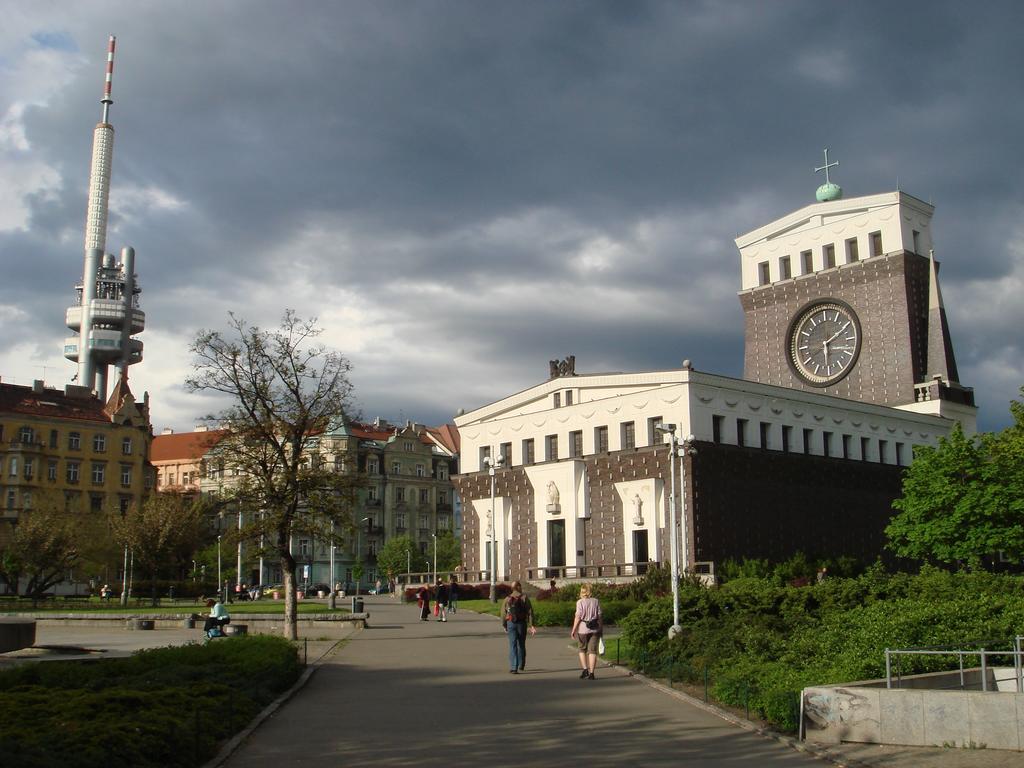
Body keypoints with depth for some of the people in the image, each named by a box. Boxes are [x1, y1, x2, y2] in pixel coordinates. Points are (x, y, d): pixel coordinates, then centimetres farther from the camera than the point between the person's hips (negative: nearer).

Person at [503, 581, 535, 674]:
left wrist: (504, 626, 14)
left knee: (513, 646, -1)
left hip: (511, 624, 0)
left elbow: (503, 614, 4)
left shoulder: (507, 599, 3)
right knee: (521, 645, 17)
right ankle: (521, 665, 30)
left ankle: (513, 668, -11)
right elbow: (530, 611, -10)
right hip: (522, 624, 0)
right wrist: (531, 625, -10)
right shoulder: (524, 598, -4)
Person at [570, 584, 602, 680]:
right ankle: (591, 673, 3)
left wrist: (573, 630, -6)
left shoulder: (580, 602, -8)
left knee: (582, 649, 16)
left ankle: (585, 670, 5)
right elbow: (599, 616, 2)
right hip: (595, 629, 2)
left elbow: (578, 617, -12)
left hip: (583, 629, -2)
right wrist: (601, 628, 12)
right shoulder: (596, 601, 1)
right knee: (592, 650, 6)